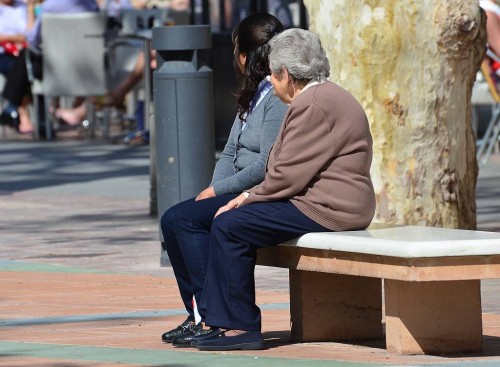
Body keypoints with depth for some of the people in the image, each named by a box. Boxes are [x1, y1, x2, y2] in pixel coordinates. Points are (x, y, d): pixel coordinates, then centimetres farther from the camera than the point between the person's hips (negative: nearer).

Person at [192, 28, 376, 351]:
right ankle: (219, 319, 9)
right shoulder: (323, 97, 20)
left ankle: (240, 327, -11)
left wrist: (251, 197, -4)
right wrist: (252, 195, 7)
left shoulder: (314, 104, -16)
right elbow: (294, 169, 19)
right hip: (325, 202, 11)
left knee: (229, 226, -14)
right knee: (228, 222, 10)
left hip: (326, 209, -11)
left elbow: (289, 175, -20)